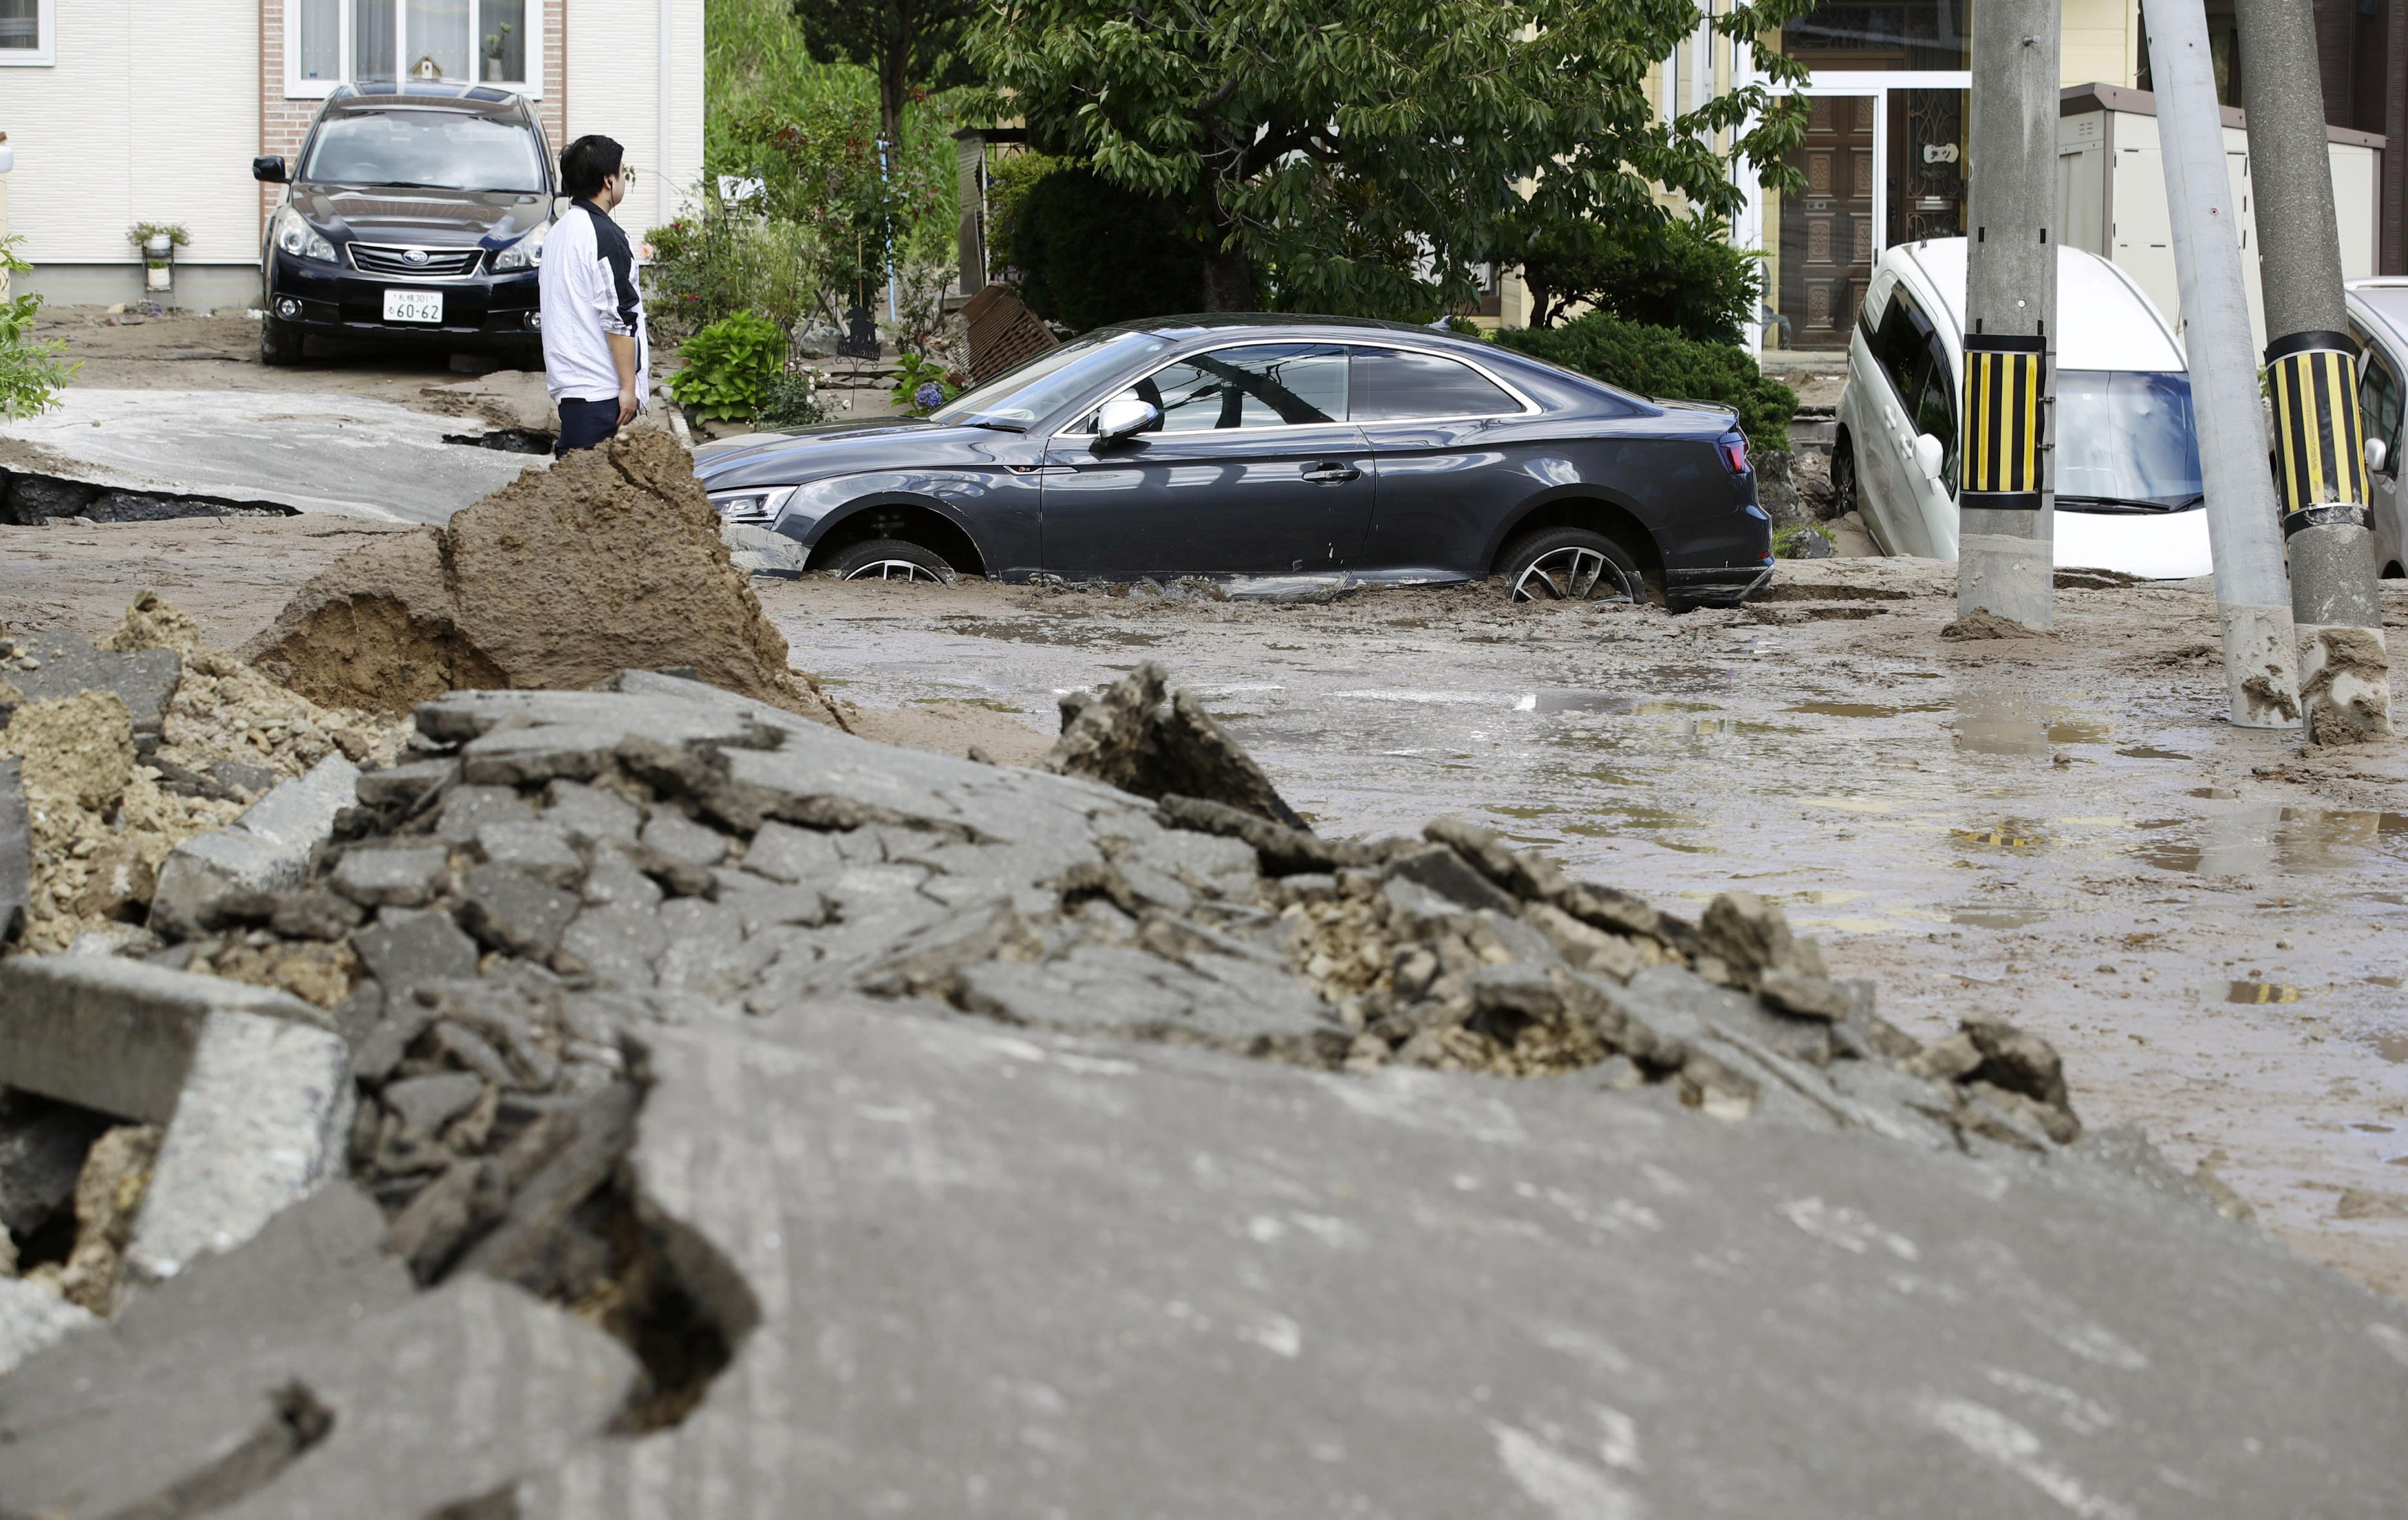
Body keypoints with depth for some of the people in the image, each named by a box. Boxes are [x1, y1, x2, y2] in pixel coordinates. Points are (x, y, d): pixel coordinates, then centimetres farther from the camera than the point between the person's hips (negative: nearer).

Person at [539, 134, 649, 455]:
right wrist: (628, 386, -14)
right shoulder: (605, 236, -14)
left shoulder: (559, 232, 16)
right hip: (599, 388, -9)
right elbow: (618, 316, -17)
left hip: (566, 381, 9)